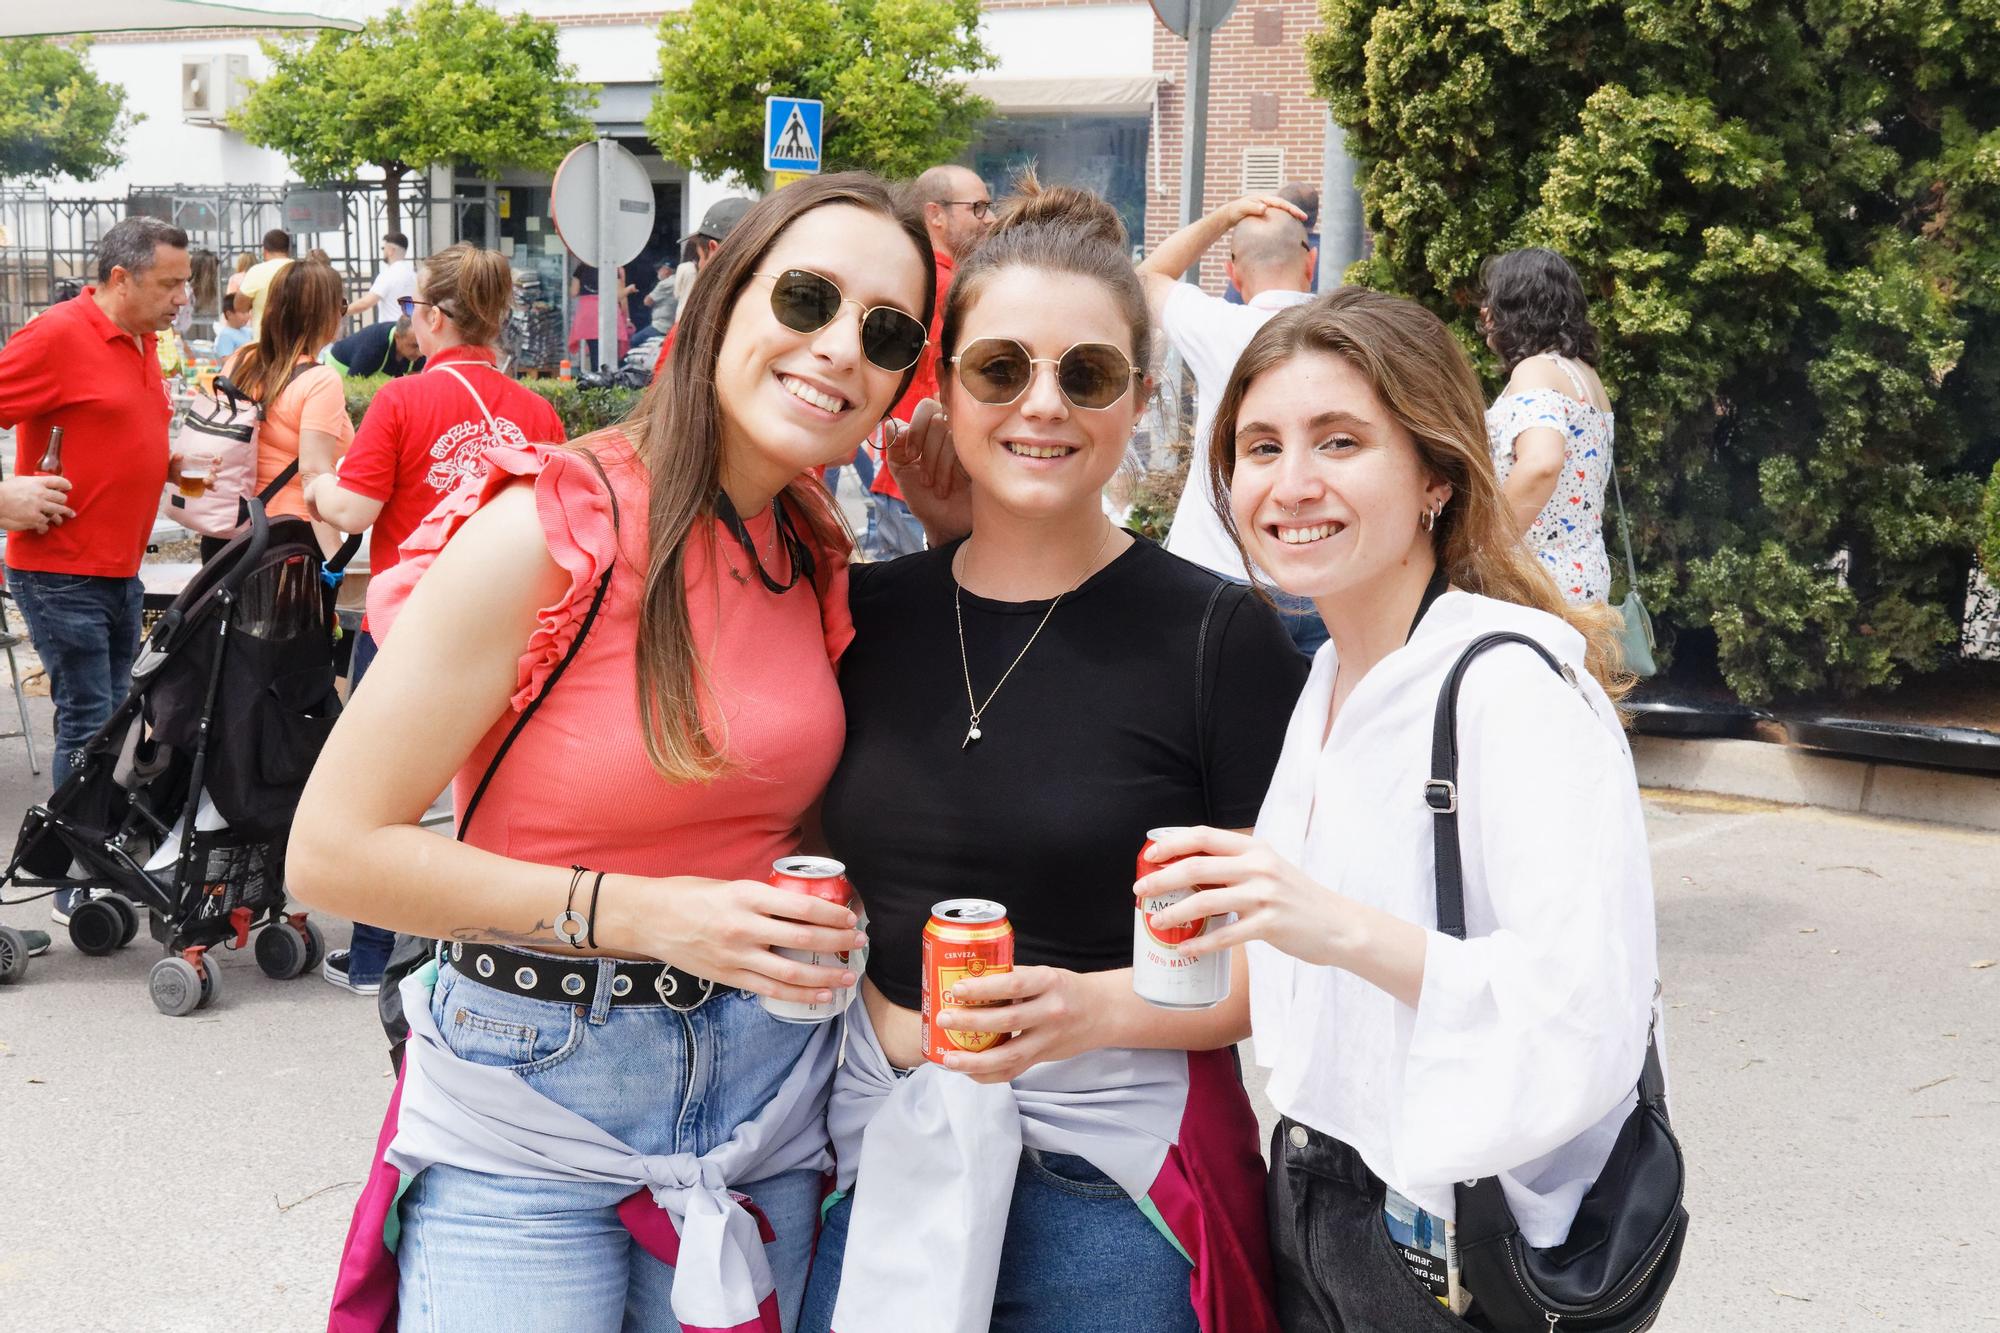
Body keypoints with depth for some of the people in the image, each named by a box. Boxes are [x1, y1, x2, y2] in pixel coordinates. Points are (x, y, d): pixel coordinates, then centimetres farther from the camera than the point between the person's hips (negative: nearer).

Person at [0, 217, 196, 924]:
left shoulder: (141, 342, 12)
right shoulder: (58, 335, -15)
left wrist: (174, 465, 8)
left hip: (120, 569, 8)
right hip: (62, 573, -8)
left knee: (110, 721, 14)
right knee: (88, 724, -4)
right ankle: (77, 890, 6)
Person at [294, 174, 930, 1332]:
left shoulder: (819, 552, 2)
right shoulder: (551, 530, -18)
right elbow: (333, 853, -17)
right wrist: (640, 913, -22)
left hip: (767, 1104, 5)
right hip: (531, 1116, -5)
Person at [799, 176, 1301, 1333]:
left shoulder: (1217, 634, -10)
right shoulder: (869, 615, 3)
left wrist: (1102, 1008, -23)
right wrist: (876, 1008, -4)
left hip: (1114, 1172, -3)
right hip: (881, 1151, 4)